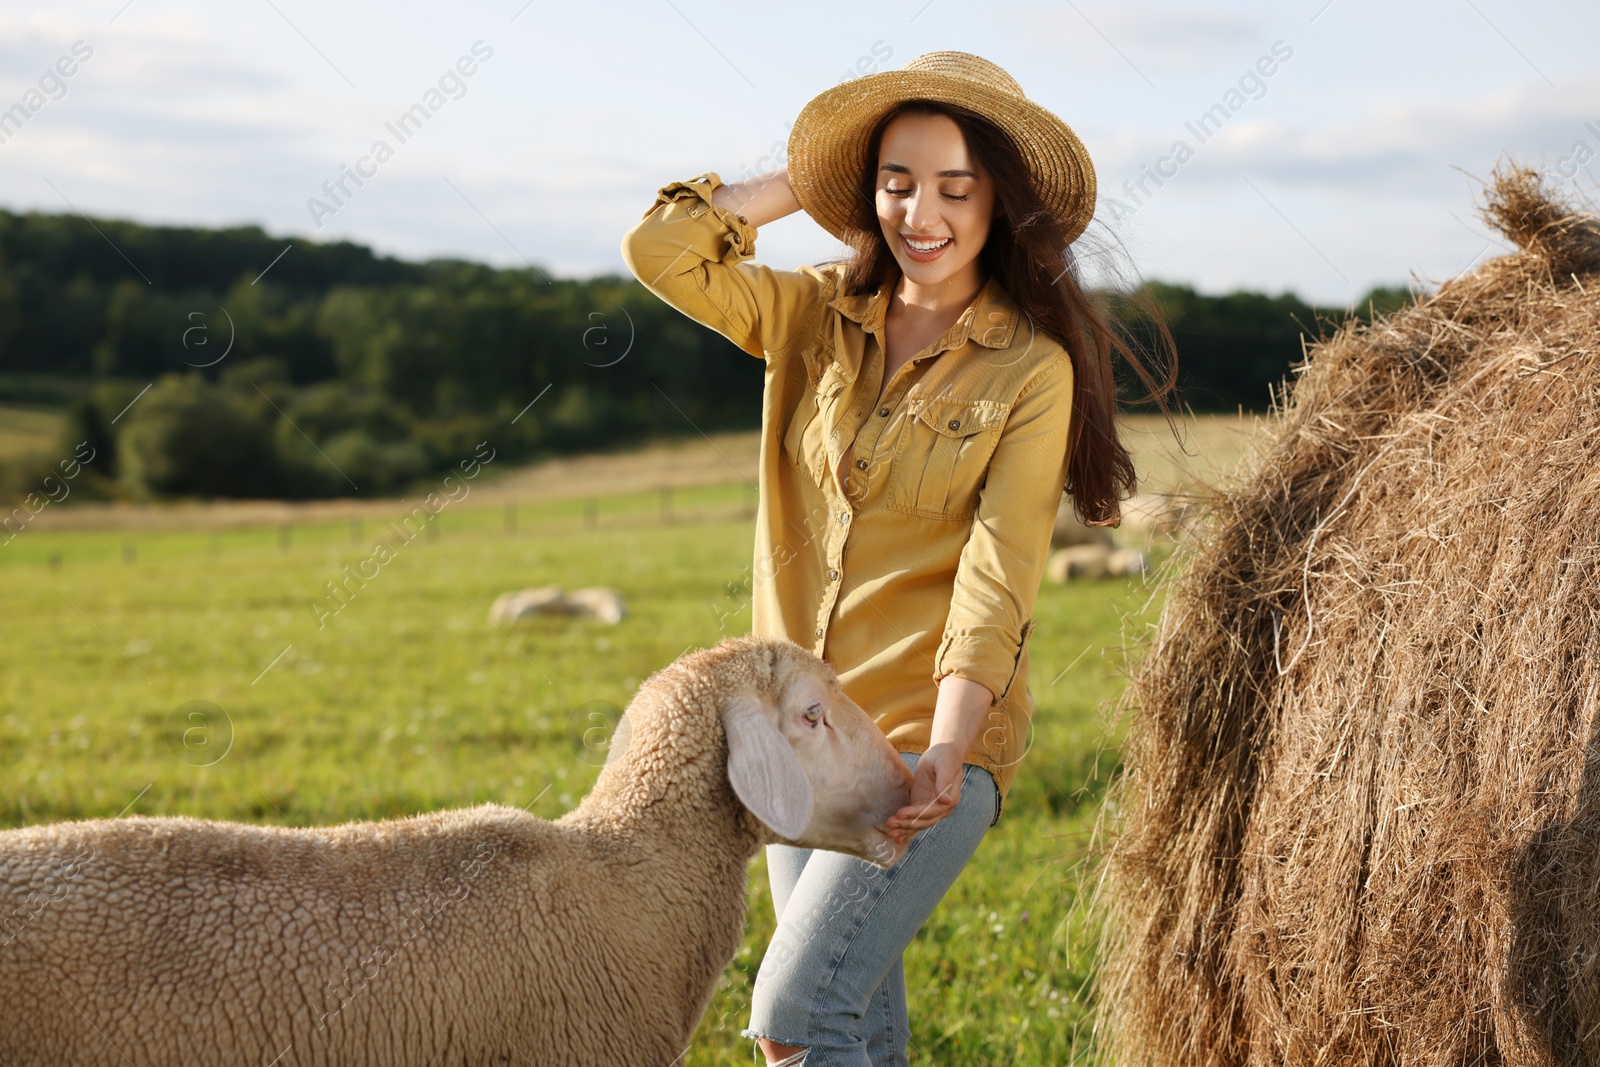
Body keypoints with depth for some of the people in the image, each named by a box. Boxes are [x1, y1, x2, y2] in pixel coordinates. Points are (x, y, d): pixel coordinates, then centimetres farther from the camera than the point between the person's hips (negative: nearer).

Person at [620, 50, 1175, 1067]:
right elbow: (660, 249, -5)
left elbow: (998, 573, -15)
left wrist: (944, 750, -27)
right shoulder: (813, 317, 6)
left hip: (931, 735, -5)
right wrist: (811, 174, 1)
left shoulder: (1032, 366, -7)